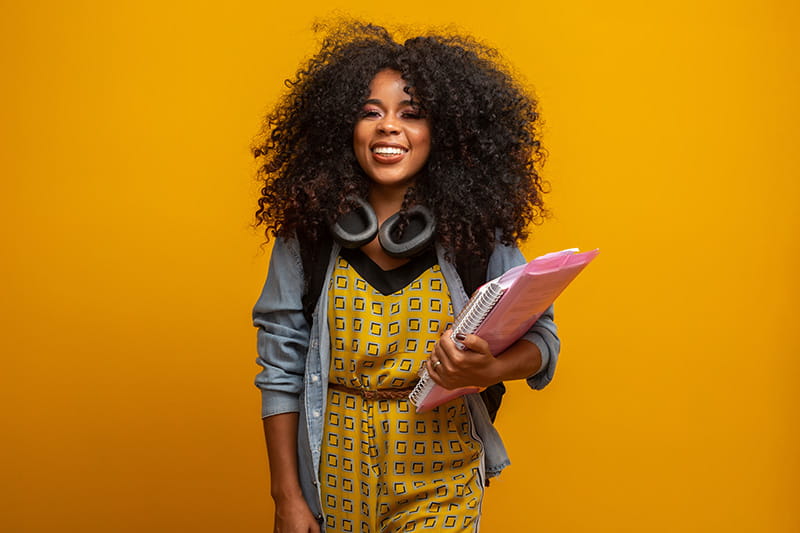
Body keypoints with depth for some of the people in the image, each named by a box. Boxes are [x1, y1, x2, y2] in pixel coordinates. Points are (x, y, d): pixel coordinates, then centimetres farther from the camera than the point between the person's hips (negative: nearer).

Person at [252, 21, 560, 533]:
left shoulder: (477, 232, -7)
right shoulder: (307, 231, -5)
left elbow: (539, 338, -1)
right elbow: (280, 367, -2)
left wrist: (488, 370, -23)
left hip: (437, 474, -1)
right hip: (334, 475, 1)